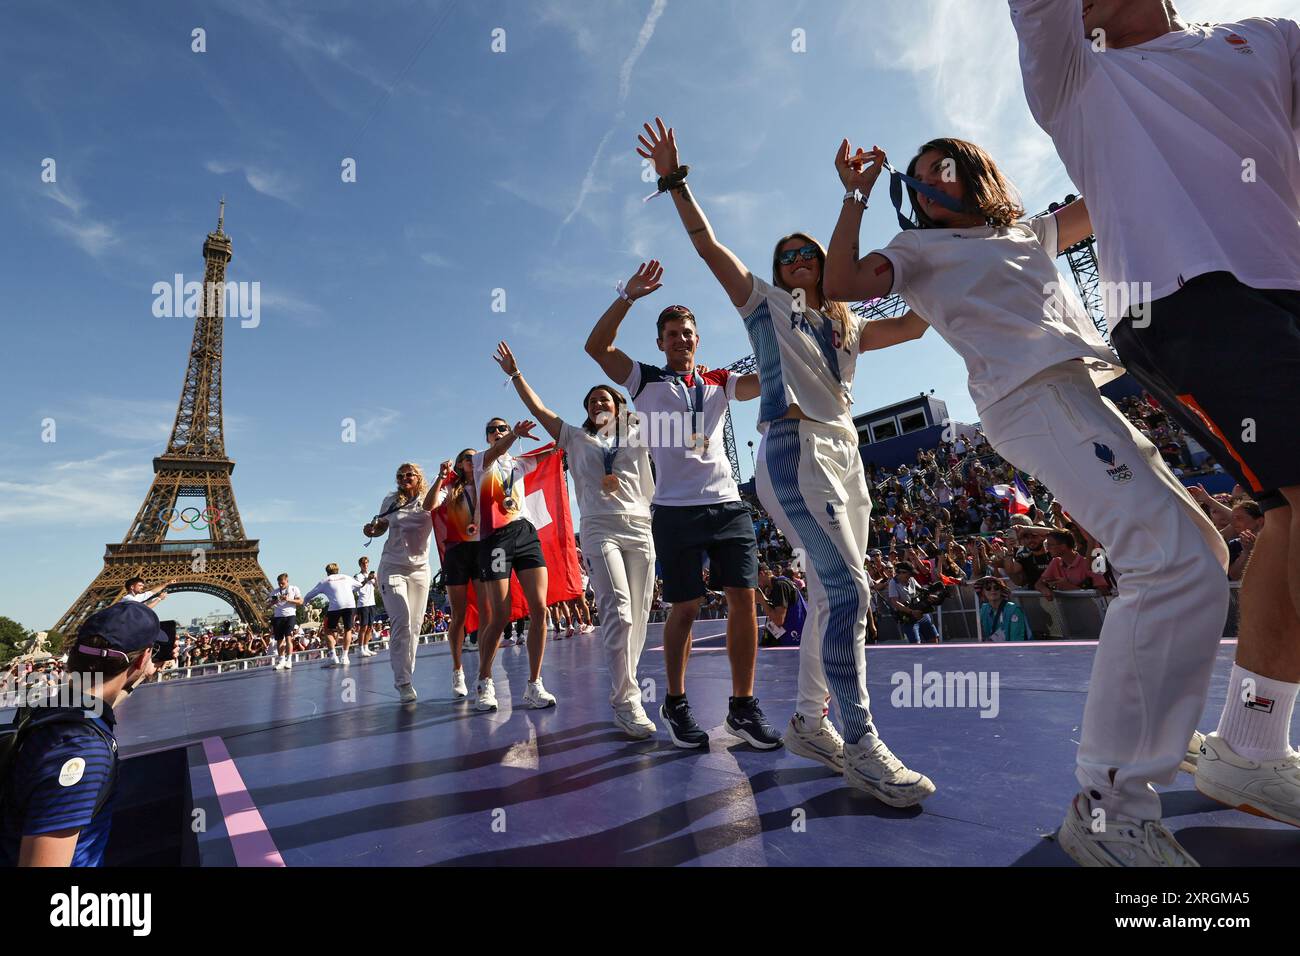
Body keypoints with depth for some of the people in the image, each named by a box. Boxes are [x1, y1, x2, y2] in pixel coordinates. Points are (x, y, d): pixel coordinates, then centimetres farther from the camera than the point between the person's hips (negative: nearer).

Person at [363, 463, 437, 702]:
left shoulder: (429, 499, 0)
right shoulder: (390, 501, 4)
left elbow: (428, 505, -25)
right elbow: (381, 526, 19)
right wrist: (371, 530, -3)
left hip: (419, 569, 1)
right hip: (392, 567, -1)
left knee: (414, 626, 7)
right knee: (401, 622, -16)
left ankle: (406, 676, 22)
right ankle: (403, 682, -15)